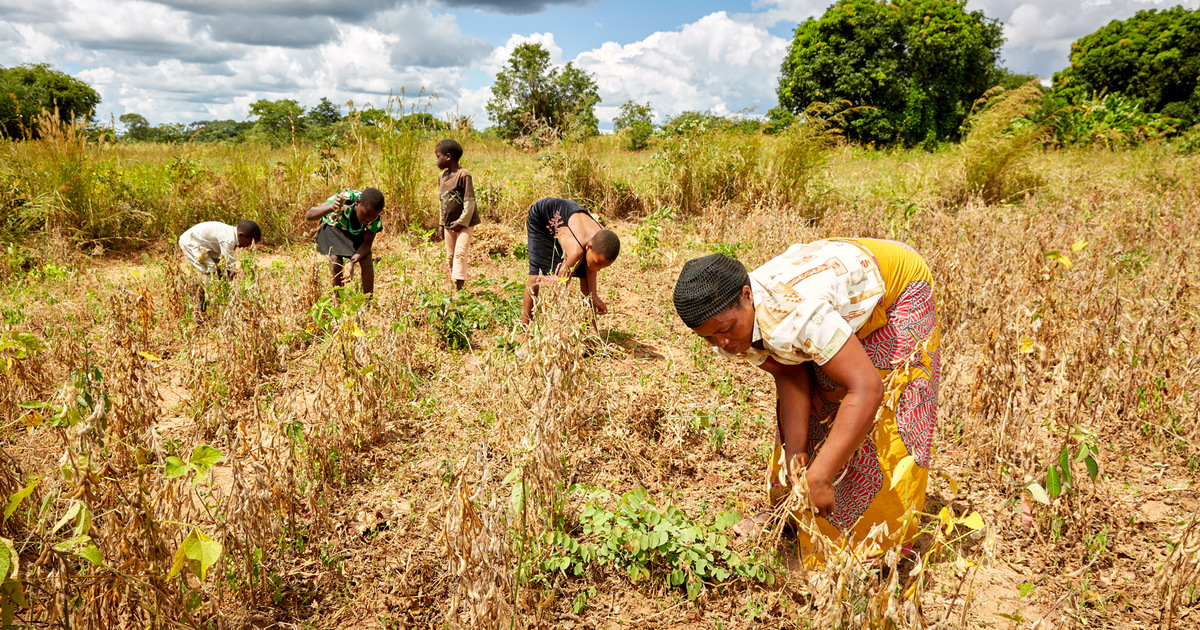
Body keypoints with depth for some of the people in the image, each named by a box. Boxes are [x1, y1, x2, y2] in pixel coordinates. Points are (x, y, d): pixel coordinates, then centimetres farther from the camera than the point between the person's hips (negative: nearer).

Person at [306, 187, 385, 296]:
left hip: (357, 232, 2)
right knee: (335, 261, -22)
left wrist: (352, 262, -39)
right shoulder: (346, 199, -41)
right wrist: (331, 208, -61)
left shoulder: (376, 218, -31)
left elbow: (367, 243, -21)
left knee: (367, 262, -15)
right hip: (332, 227, -2)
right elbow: (309, 215, -40)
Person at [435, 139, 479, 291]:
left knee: (460, 253, -16)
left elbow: (470, 201, -16)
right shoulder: (442, 176, 9)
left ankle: (458, 287, -18)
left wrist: (462, 221, -18)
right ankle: (452, 284, 22)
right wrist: (442, 222, 16)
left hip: (465, 223, -7)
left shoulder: (463, 175, -14)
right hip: (449, 224, 8)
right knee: (450, 256, 11)